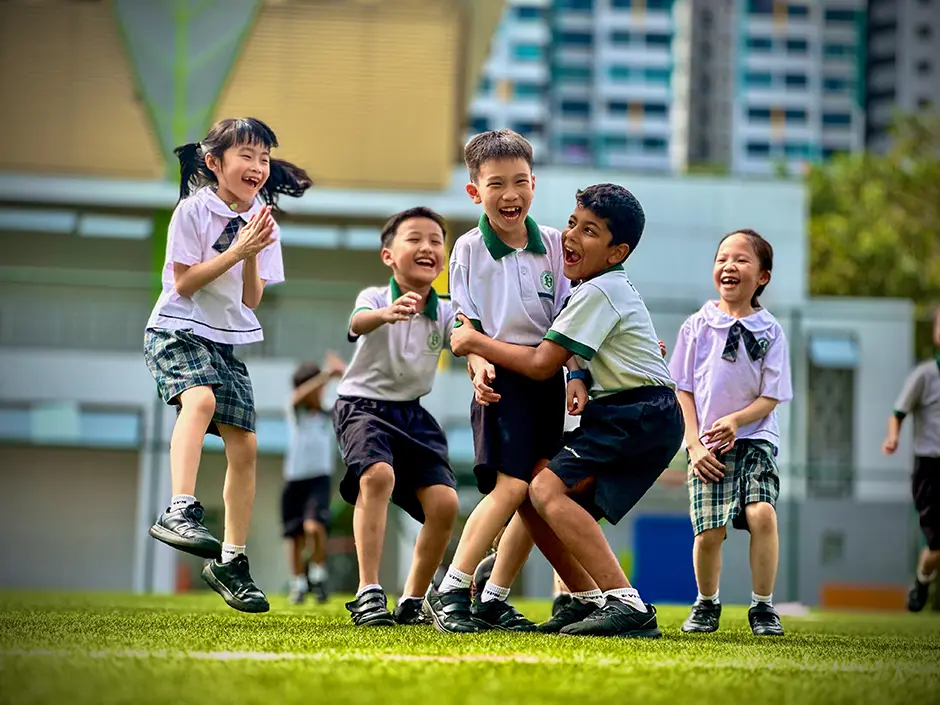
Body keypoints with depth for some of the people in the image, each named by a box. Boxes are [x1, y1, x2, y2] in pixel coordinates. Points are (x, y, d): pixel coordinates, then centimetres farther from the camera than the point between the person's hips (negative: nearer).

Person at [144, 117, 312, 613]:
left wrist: (252, 255, -14)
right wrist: (236, 250, -20)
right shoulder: (193, 210, -10)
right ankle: (180, 512, -45)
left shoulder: (261, 219, 5)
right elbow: (183, 283, -13)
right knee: (200, 399, -36)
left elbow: (251, 300, 3)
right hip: (178, 330, -6)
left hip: (230, 339, 6)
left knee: (244, 446, 0)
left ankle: (231, 562, 12)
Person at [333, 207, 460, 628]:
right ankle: (368, 594, -29)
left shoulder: (443, 312, 2)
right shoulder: (376, 298, -12)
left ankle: (413, 602, 10)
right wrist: (386, 314, -59)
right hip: (364, 405, -5)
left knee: (444, 502, -9)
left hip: (414, 414, 5)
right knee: (378, 475, -33)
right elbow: (358, 323, -35)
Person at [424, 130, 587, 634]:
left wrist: (576, 375, -5)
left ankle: (494, 598, 10)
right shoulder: (469, 249, 0)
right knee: (511, 485, -18)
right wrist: (479, 364, -19)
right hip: (501, 378, -4)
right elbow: (468, 323, -2)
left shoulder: (554, 245, 6)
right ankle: (450, 591, -15)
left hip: (546, 376, 4)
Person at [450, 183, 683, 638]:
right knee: (535, 497, 9)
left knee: (548, 489, -22)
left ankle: (627, 605, -29)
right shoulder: (610, 289, 18)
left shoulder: (598, 292, -13)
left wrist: (475, 343, -2)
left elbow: (541, 365, -13)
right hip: (620, 416, 10)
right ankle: (588, 599, 11)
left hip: (641, 414, -10)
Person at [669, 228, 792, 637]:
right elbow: (683, 390, 4)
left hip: (755, 439, 0)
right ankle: (706, 604, 14)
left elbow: (771, 397, -1)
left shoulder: (770, 331, 1)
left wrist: (735, 421, -18)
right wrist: (695, 445, -5)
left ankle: (763, 608, -7)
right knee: (709, 530, -12)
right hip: (707, 446, 0)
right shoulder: (697, 326, 3)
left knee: (762, 513, -22)